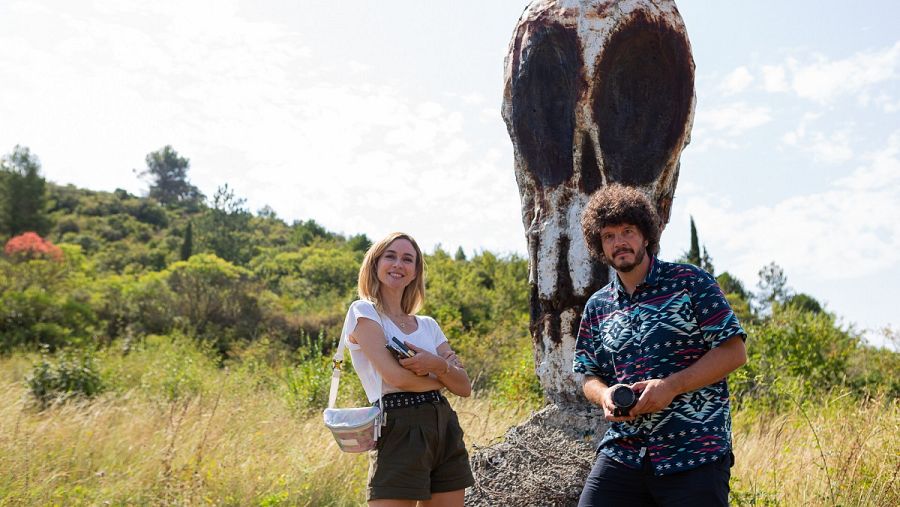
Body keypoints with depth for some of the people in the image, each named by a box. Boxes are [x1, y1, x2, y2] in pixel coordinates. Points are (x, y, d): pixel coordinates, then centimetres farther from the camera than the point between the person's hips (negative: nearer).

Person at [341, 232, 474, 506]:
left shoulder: (428, 325, 16)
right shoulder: (363, 311, -1)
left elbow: (464, 386, 9)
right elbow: (396, 375, -13)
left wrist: (437, 365, -12)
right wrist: (443, 376, 3)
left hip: (446, 429, 6)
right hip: (399, 431, -6)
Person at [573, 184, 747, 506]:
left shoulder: (691, 283, -1)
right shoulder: (597, 307, 13)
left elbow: (734, 352, -5)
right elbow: (589, 375, 17)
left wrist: (671, 386, -15)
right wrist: (605, 396, -7)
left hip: (694, 454, -3)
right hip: (621, 452, 4)